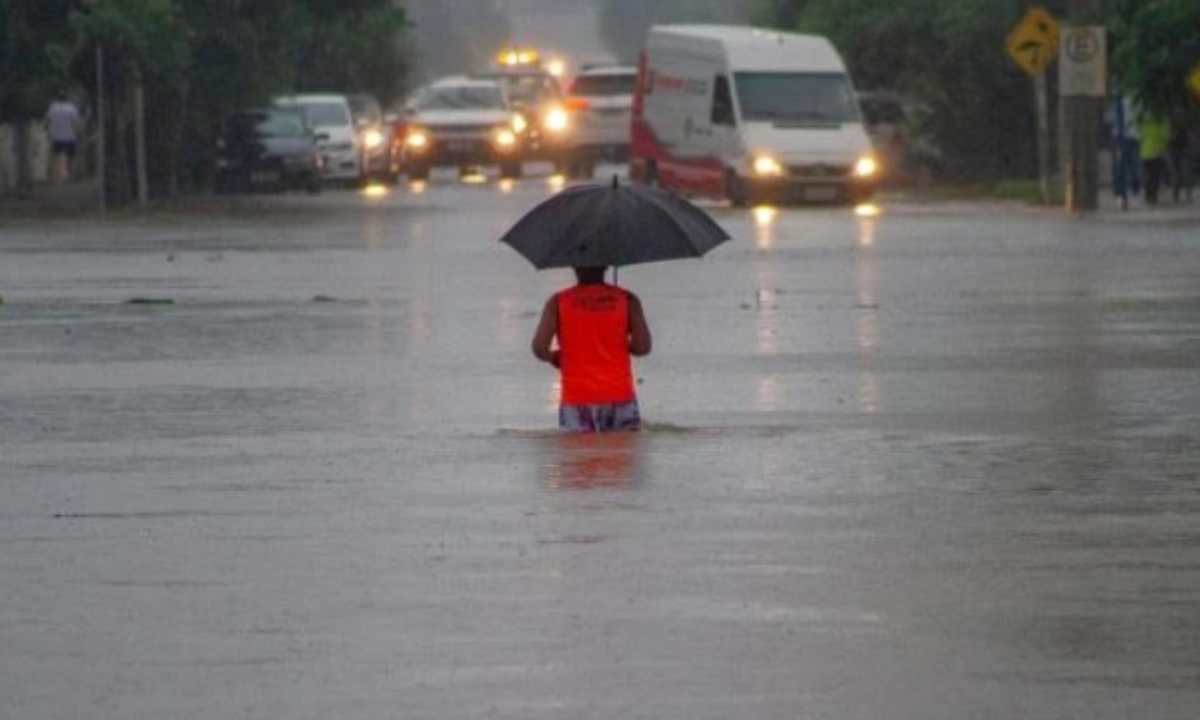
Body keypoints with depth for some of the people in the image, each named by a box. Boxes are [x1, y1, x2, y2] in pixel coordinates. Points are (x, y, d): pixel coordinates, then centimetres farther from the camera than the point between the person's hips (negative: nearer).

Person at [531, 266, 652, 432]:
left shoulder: (558, 302, -1)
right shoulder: (626, 299, 0)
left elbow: (539, 348, -8)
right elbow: (642, 347, -6)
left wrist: (553, 357, 14)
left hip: (577, 400, 0)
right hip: (618, 396, 0)